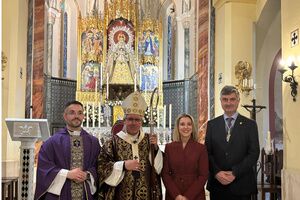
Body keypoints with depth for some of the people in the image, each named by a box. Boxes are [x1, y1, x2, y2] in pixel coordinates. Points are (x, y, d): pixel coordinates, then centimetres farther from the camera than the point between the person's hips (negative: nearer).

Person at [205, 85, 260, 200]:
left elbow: (254, 153, -4)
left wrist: (235, 173, -12)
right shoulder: (212, 124, 7)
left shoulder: (250, 125, 2)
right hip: (217, 183, 2)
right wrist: (217, 172, -11)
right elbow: (207, 152, 4)